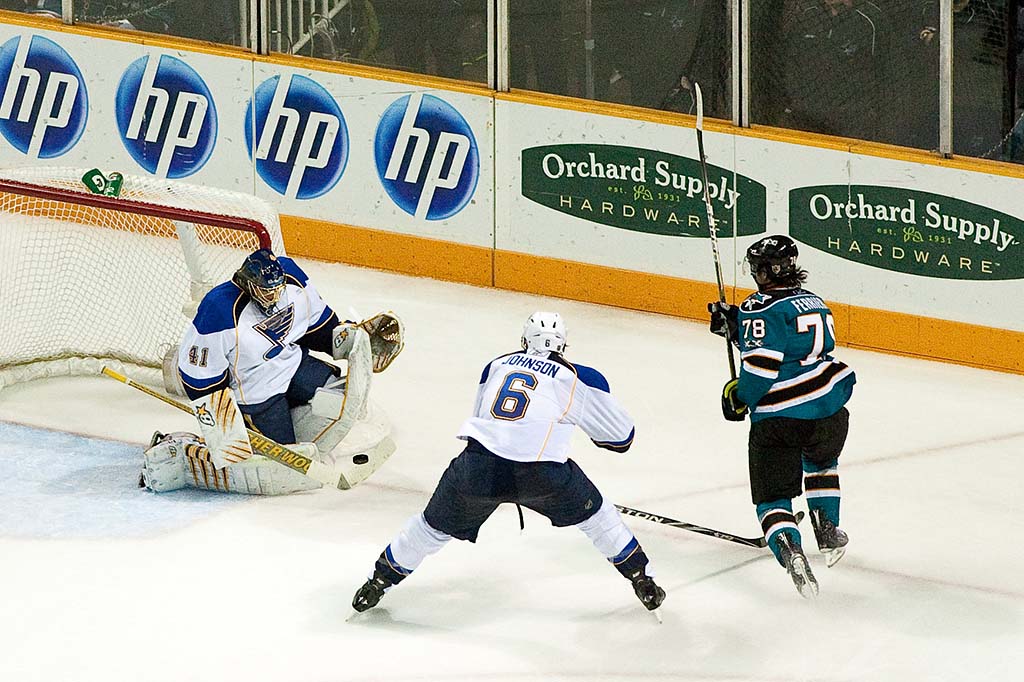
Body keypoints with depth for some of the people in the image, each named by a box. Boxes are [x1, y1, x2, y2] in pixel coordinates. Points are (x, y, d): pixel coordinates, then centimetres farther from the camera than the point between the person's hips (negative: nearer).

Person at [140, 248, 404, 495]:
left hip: (292, 362, 7)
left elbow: (317, 324, 7)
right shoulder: (218, 312, -33)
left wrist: (354, 334, -3)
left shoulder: (291, 277, -13)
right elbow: (201, 378, -25)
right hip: (253, 391, -7)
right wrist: (218, 428, -25)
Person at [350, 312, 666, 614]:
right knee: (594, 513, 24)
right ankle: (643, 580, 29)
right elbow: (621, 436, 19)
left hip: (478, 467, 2)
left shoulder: (497, 366, 23)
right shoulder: (580, 378, 12)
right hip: (542, 473, -2)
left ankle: (378, 581, 35)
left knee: (435, 524, 25)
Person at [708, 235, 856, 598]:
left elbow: (762, 363, -16)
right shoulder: (812, 302, 16)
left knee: (772, 493, 4)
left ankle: (788, 550, -22)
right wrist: (735, 325, 18)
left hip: (778, 416, -6)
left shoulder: (762, 309, -9)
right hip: (829, 408, 6)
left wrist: (740, 397, -1)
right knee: (820, 463, 37)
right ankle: (828, 530, 28)